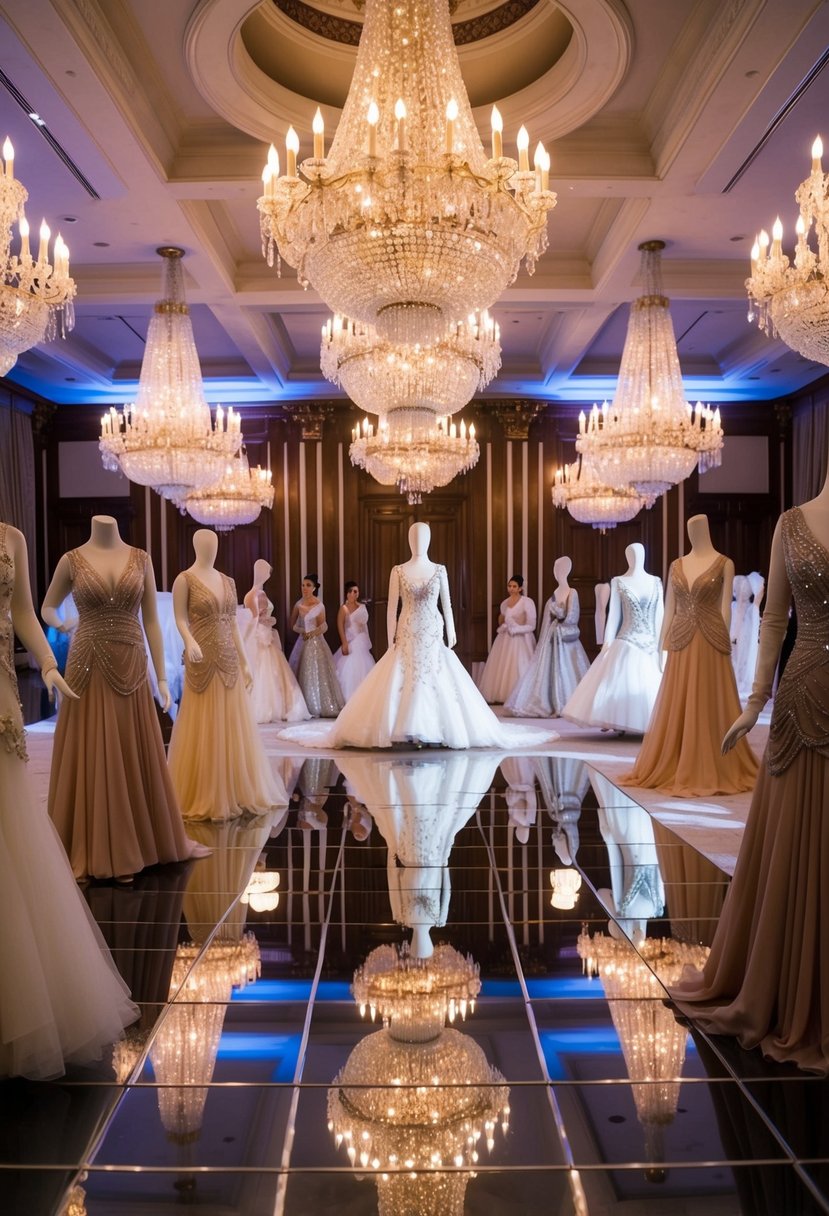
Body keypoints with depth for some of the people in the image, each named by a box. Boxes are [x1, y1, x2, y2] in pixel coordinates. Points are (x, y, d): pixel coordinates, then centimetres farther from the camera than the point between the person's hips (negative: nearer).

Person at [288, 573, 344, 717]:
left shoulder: (319, 605, -4)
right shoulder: (299, 604, 6)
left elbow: (323, 627, -1)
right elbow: (293, 625, 10)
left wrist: (312, 633, -17)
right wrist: (301, 631, -9)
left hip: (316, 642, -4)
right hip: (303, 643, 4)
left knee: (317, 674, -4)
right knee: (302, 675, 1)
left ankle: (320, 708, 2)